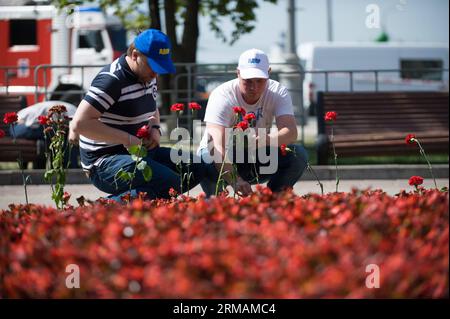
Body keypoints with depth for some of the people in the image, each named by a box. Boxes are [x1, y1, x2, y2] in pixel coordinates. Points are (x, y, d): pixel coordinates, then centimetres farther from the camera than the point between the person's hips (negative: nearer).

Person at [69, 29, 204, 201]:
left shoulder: (147, 76, 10)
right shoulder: (112, 80, -18)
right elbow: (79, 124, -26)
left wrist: (155, 128, 5)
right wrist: (126, 139, -24)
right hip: (104, 162, -10)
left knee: (197, 167, 2)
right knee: (171, 182, -27)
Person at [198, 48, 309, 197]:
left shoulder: (278, 93, -13)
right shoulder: (222, 95, -25)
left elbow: (291, 132, -29)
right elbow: (218, 146, -38)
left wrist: (268, 140, -53)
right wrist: (235, 181, -54)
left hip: (257, 159, 3)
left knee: (298, 154, -22)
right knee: (208, 157, -38)